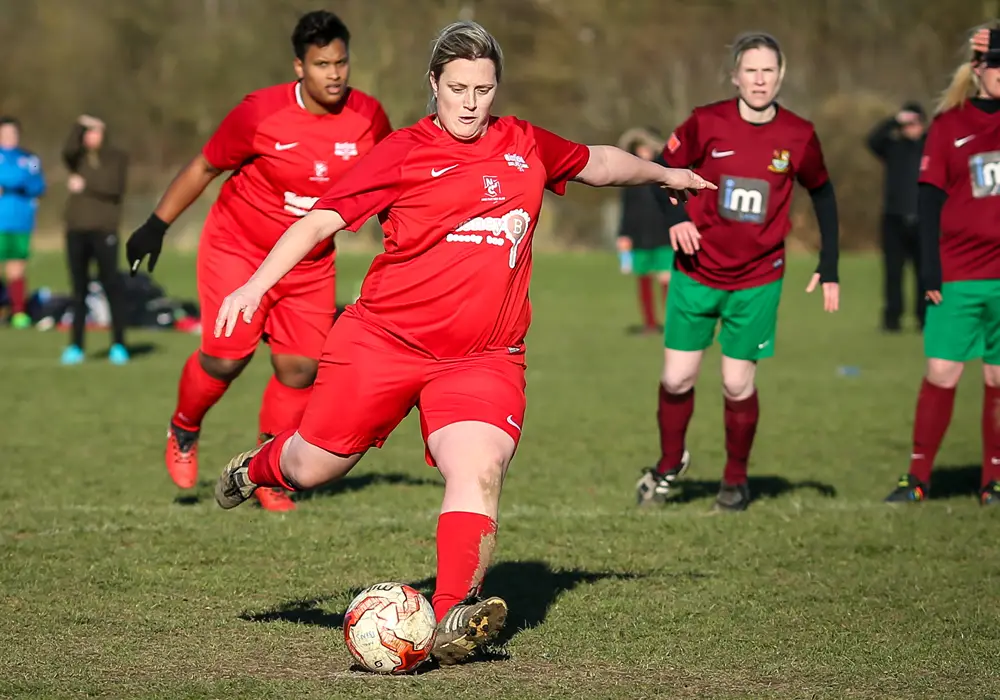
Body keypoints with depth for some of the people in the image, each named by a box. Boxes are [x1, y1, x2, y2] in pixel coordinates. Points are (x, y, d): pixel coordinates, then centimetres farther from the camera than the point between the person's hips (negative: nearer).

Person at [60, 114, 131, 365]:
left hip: (104, 229, -2)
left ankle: (118, 345, -3)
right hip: (76, 229, 2)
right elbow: (67, 150, -14)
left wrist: (85, 185, -11)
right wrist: (79, 124, -23)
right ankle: (76, 346, 6)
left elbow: (114, 188, -7)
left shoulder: (118, 158, 7)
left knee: (112, 285, -7)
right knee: (78, 288, 4)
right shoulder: (77, 157, 11)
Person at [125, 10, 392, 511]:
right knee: (226, 357, -12)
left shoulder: (368, 118, -9)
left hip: (310, 264, 4)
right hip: (237, 248, -4)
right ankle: (183, 433, 20)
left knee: (300, 369, -2)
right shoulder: (261, 114, -19)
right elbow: (205, 167, -7)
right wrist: (157, 224, -3)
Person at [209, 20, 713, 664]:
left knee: (479, 471, -23)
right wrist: (257, 284, -19)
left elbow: (596, 162, 31)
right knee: (314, 467, 8)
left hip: (484, 359, 2)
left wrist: (664, 174, 42)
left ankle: (453, 618, -31)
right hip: (383, 339, -2)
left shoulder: (525, 146, 11)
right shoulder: (403, 153, -4)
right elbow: (322, 219, -8)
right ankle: (258, 468, 43)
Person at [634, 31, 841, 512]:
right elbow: (664, 170, 3)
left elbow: (822, 194, 9)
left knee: (738, 385, 1)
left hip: (758, 281, 0)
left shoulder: (798, 136, -6)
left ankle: (736, 480, 22)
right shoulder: (707, 123, -10)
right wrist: (675, 218, -16)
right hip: (696, 272, 0)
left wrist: (829, 268, 6)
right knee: (677, 378, 1)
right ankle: (670, 463, 27)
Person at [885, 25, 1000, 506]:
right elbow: (929, 200, 0)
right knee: (941, 375, -2)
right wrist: (930, 271, -5)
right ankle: (918, 477, 8)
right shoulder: (949, 123, 3)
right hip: (958, 275, -1)